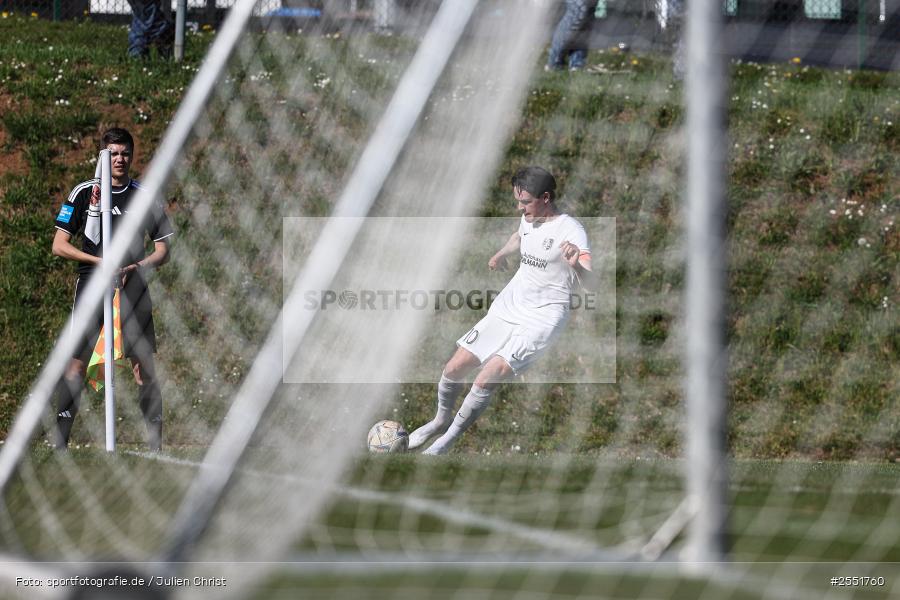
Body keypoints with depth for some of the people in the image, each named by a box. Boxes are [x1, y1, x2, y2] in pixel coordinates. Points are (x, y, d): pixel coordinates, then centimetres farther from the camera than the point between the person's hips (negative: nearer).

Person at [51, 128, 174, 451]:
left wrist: (137, 267, -10)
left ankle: (155, 445, 4)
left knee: (145, 367, -2)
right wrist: (101, 261, -9)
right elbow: (59, 245, 3)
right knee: (76, 363, -9)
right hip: (91, 284, -1)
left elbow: (163, 250, 11)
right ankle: (59, 443, -7)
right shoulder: (84, 192, 5)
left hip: (133, 288, 2)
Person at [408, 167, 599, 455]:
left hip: (541, 320, -7)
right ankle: (441, 420, 33)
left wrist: (577, 265, -48)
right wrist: (501, 254, 20)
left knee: (484, 381, -19)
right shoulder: (528, 219, 6)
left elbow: (592, 285, -29)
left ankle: (447, 441, 1)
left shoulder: (570, 231, -18)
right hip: (507, 309, 7)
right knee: (454, 368, 4)